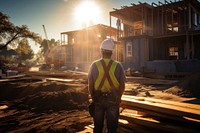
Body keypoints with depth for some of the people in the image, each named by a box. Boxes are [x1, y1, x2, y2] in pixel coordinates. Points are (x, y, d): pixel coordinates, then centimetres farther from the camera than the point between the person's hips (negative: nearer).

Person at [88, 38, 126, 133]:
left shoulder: (94, 65, -8)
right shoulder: (118, 66, -8)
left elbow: (90, 85, -5)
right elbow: (122, 86, -5)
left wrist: (93, 98, 10)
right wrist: (118, 98, 11)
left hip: (98, 99, 1)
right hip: (113, 100, 0)